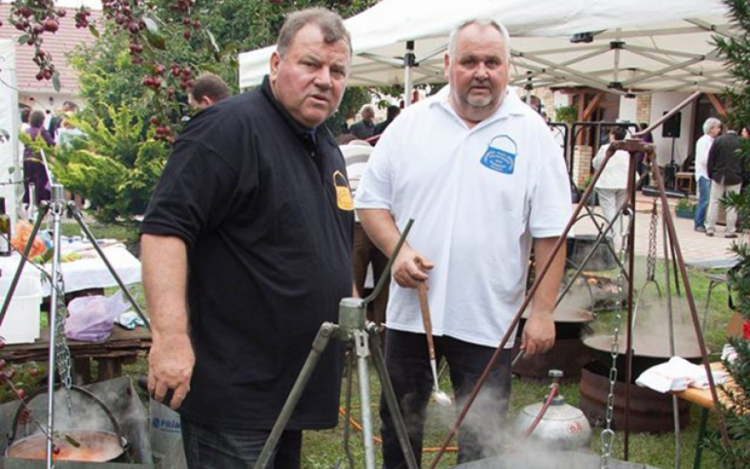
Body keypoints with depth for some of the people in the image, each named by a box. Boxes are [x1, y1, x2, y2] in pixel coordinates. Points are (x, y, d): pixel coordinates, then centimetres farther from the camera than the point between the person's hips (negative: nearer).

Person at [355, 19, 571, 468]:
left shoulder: (531, 133, -4)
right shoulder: (412, 123, 2)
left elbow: (550, 233, -5)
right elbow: (371, 199, 6)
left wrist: (543, 311, -9)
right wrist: (396, 249, -11)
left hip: (488, 319, -2)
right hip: (411, 309, 3)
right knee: (399, 419, 19)